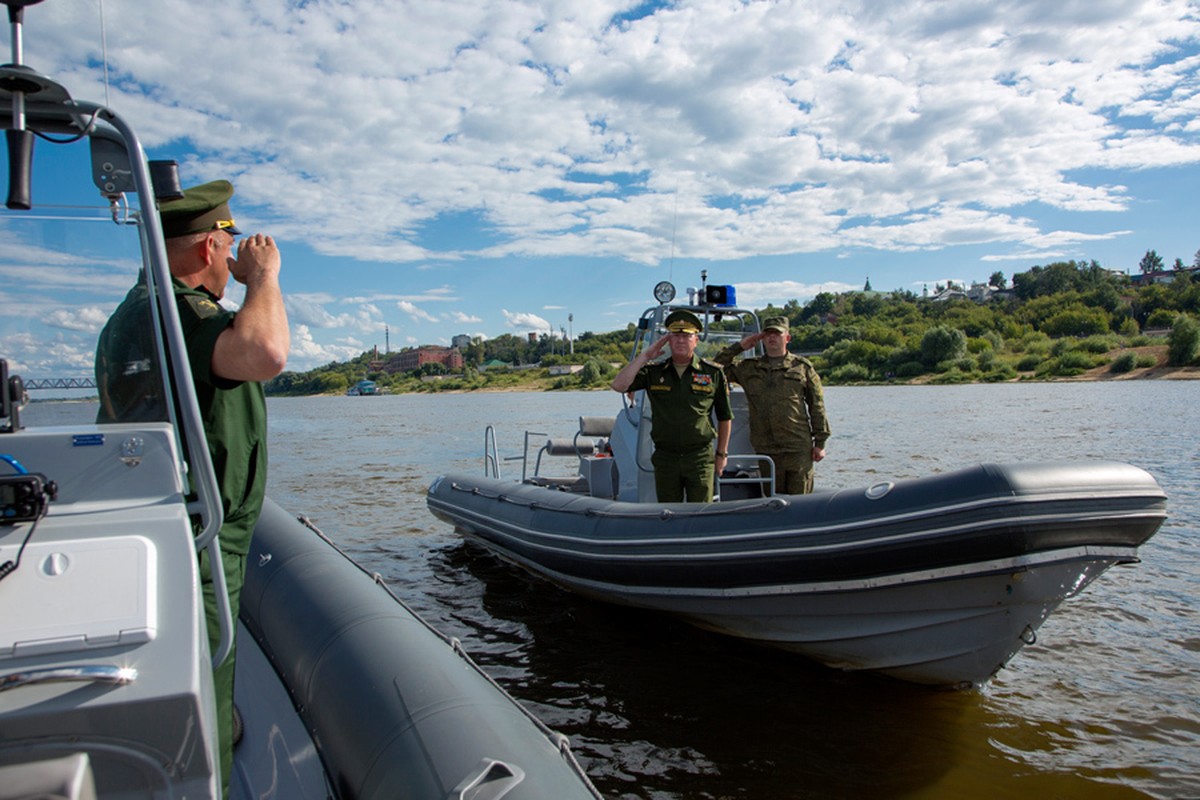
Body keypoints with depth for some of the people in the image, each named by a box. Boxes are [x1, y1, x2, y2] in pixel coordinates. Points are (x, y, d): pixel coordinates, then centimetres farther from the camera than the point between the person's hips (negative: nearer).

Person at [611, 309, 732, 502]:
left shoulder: (713, 373, 2)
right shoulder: (654, 372, 5)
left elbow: (725, 417, 9)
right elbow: (619, 385, -9)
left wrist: (721, 454, 9)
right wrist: (645, 355, -7)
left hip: (700, 458, -1)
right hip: (665, 458, 2)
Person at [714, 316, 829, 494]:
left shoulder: (803, 367, 8)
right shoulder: (748, 369, 13)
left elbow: (817, 406, 8)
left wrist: (820, 442, 4)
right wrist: (739, 346, 7)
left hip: (799, 449, -2)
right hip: (764, 449, 2)